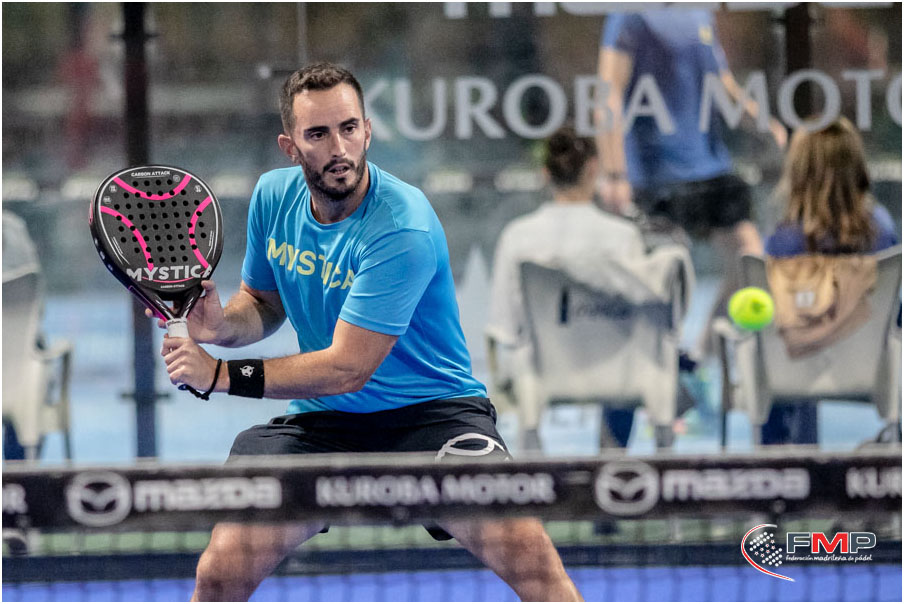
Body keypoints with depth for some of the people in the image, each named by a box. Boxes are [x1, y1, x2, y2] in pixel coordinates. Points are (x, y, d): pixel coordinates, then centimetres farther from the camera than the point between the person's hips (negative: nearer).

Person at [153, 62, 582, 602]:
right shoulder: (274, 197, -3)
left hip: (430, 412, -5)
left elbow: (347, 368, -24)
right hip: (320, 422, 5)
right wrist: (222, 324, -8)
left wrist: (222, 375, -23)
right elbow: (263, 302, 16)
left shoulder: (401, 229, -25)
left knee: (525, 550, -28)